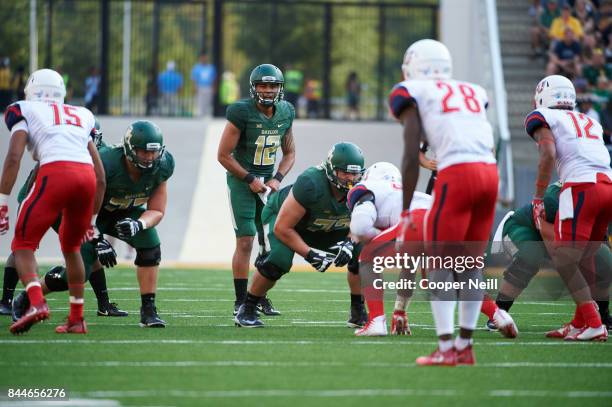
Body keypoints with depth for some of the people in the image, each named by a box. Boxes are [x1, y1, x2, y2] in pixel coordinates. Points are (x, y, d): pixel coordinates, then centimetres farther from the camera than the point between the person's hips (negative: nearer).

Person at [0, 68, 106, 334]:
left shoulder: (24, 111, 17)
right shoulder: (81, 116, 31)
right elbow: (100, 175, 28)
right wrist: (91, 219, 36)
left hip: (55, 175, -5)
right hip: (87, 176, 5)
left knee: (23, 244, 4)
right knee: (71, 247, 25)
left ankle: (36, 302, -21)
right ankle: (77, 319, 23)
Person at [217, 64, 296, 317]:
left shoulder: (285, 113, 2)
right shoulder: (241, 113, -16)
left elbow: (289, 153, 13)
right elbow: (223, 155, -12)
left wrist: (277, 179, -4)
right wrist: (250, 180, -14)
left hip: (268, 180, 6)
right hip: (241, 179, -6)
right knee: (245, 241, -11)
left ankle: (262, 299, 15)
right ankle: (241, 302, -5)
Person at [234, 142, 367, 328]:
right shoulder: (311, 184, -41)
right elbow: (282, 228, -33)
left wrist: (348, 243, -24)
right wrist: (310, 255, -34)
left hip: (324, 228, 5)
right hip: (280, 215, -5)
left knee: (362, 253, -12)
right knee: (280, 259, -32)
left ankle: (358, 313, 5)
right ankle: (247, 310, -11)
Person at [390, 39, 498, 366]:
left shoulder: (413, 94, 8)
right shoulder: (472, 92, 24)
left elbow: (411, 157, 1)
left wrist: (405, 213, 4)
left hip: (457, 174, -6)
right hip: (489, 171, 6)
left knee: (439, 263, 1)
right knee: (471, 264, 13)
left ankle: (446, 349, -5)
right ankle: (465, 347, 14)